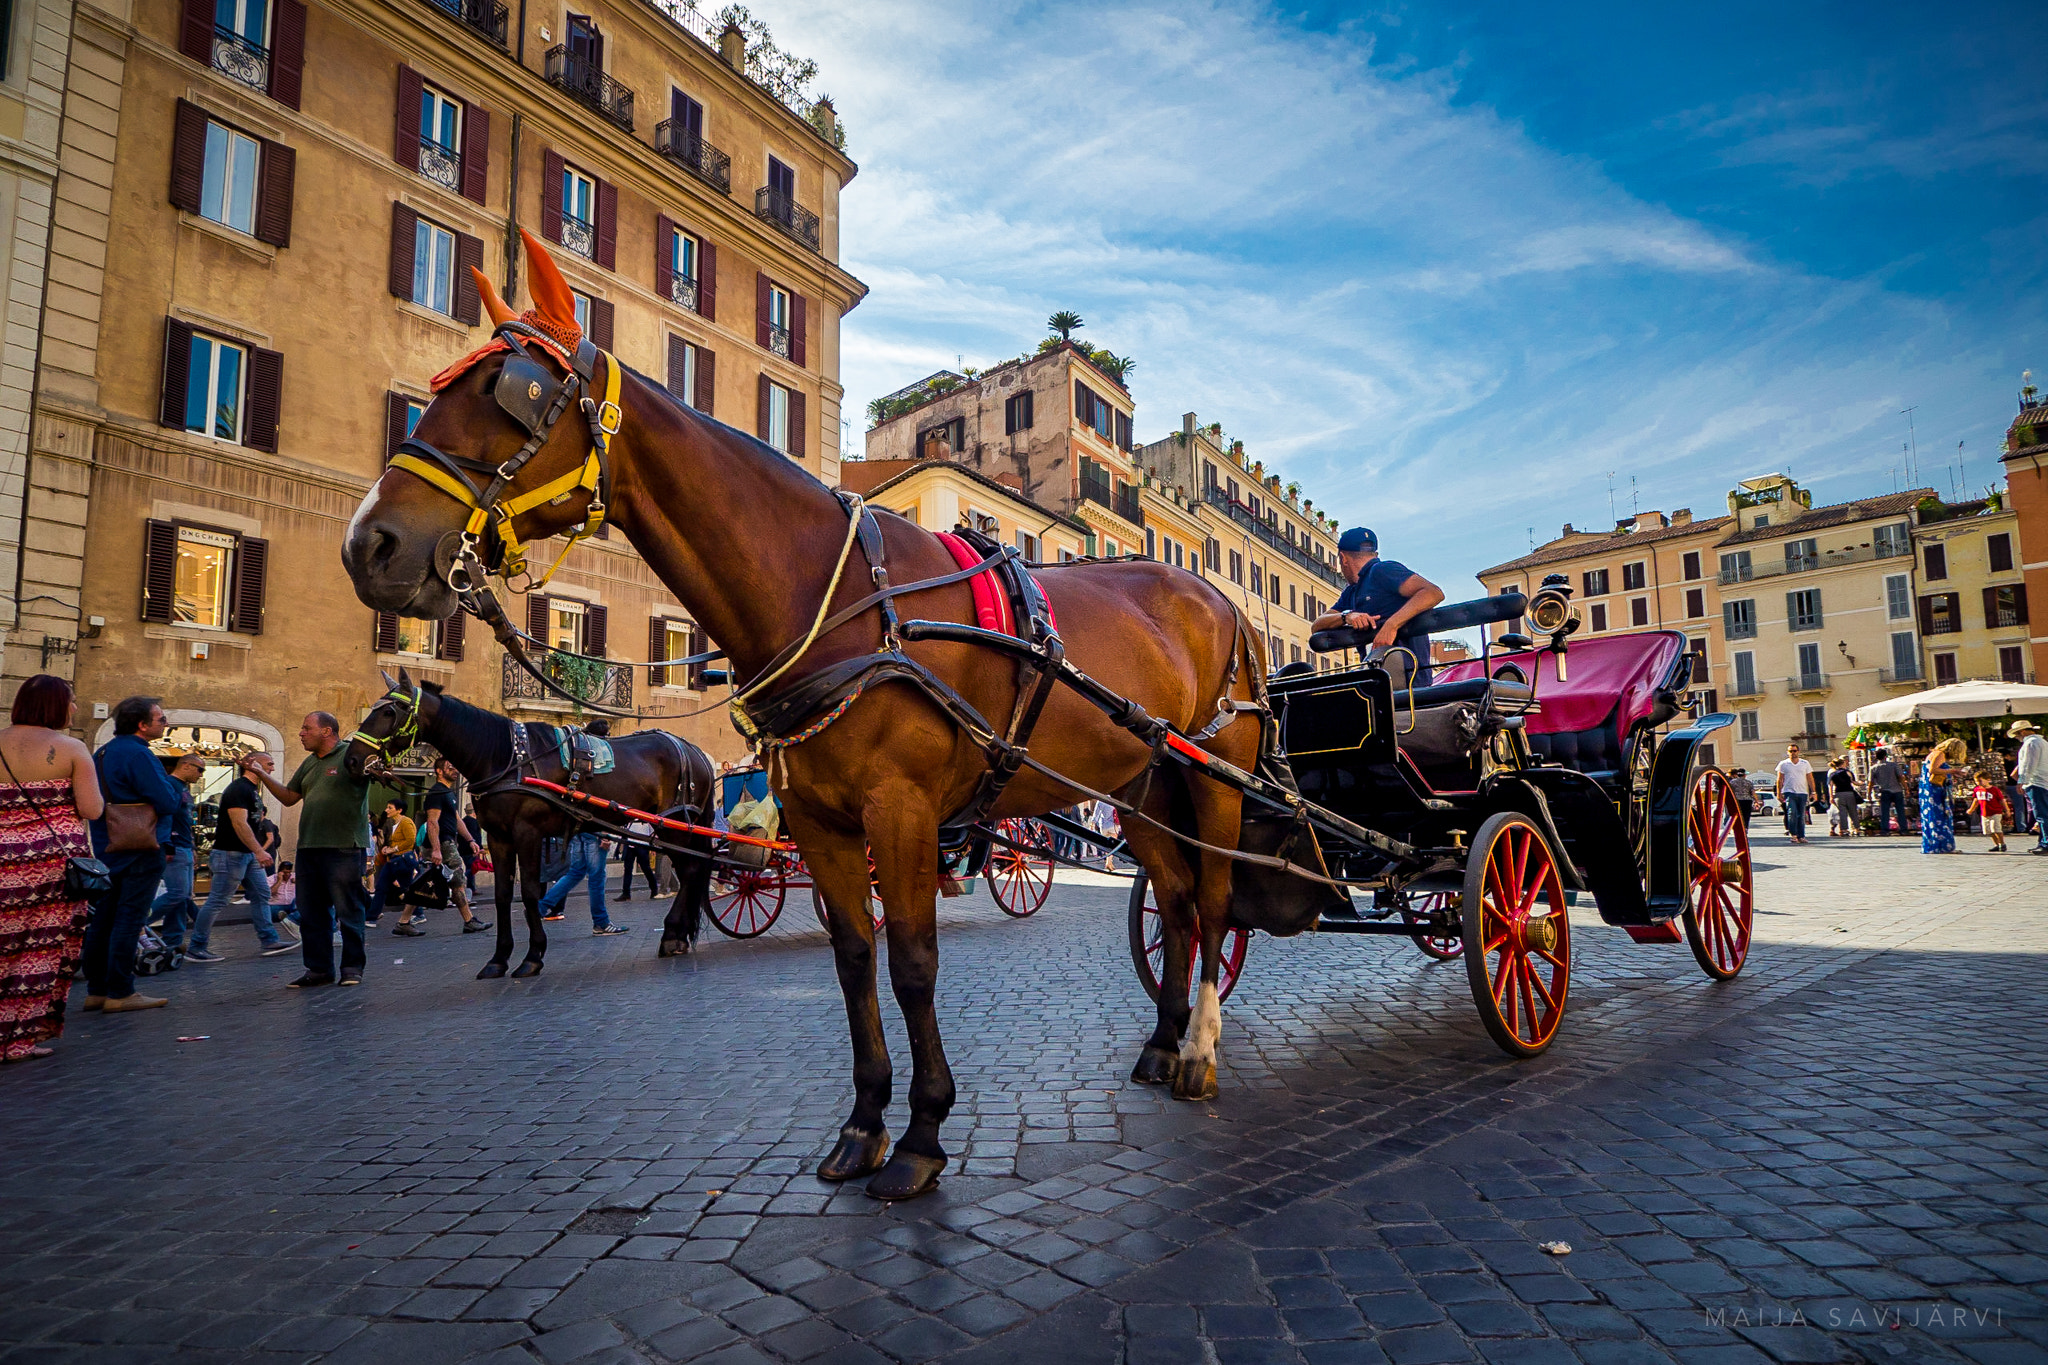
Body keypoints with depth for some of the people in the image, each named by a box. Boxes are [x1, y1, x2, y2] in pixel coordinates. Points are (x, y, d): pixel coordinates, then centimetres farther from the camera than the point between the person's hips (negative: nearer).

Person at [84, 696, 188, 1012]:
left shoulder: (102, 753, 14)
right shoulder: (138, 754, -18)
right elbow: (168, 802, -22)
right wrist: (180, 795, 0)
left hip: (107, 850, 10)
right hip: (140, 851, -10)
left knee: (102, 920, 13)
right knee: (129, 920, -6)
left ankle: (96, 991, 19)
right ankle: (120, 993, -3)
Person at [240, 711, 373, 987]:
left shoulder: (351, 756, -5)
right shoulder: (310, 763, 19)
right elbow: (289, 797, 24)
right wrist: (261, 774, 17)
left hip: (344, 847, -8)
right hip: (309, 848, 8)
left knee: (348, 910, -1)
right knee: (311, 914, 12)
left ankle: (353, 967, 9)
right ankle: (319, 969, 20)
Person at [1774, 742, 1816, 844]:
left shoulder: (1805, 764, 11)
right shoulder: (1783, 764, 6)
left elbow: (1810, 779, 13)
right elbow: (1779, 780, 7)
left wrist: (1813, 792, 5)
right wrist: (1779, 793, 1)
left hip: (1803, 793, 2)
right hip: (1789, 792, -2)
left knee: (1801, 815, 3)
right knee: (1792, 813, -16)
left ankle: (1801, 836, 8)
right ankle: (1793, 834, -10)